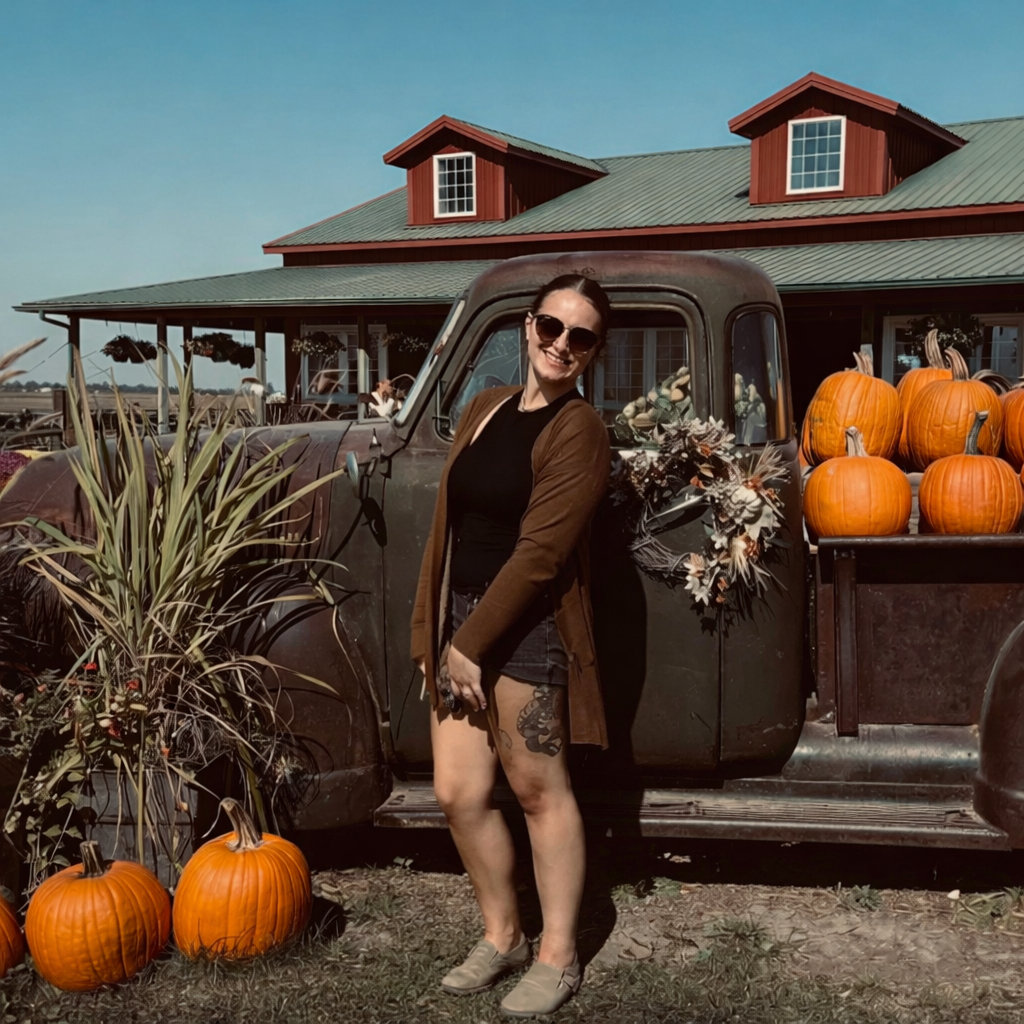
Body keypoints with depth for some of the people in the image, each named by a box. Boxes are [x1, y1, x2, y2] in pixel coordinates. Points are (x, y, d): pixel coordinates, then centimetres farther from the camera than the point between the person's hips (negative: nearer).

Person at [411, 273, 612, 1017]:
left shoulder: (580, 430, -12)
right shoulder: (486, 407, 11)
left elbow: (540, 551, -18)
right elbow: (452, 523, 13)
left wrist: (473, 643, -16)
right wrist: (436, 629, 9)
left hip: (525, 628, -7)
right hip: (461, 619, 7)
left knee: (539, 790, 5)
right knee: (459, 794, 9)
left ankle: (558, 958, 21)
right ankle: (503, 936, 29)